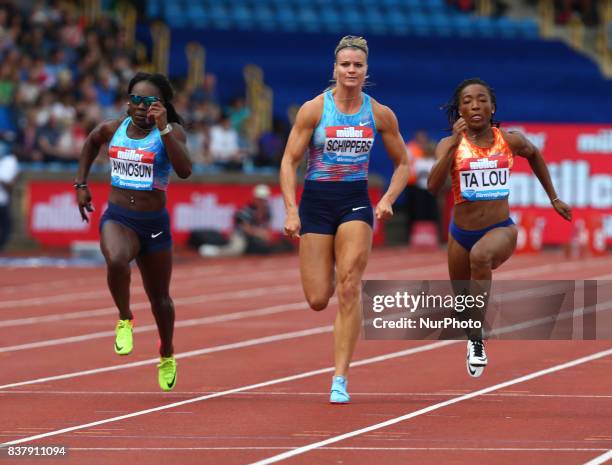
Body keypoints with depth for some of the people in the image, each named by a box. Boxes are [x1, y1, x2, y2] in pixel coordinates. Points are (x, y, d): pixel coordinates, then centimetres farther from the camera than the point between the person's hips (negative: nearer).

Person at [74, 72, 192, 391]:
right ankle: (124, 320, -9)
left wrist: (164, 128, -33)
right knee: (116, 260, -36)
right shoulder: (113, 129, 1)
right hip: (117, 218, 0)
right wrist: (81, 184, 19)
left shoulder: (171, 131, -9)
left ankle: (167, 356, 41)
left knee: (159, 298, 14)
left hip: (154, 224, 0)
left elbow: (184, 170, -27)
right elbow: (91, 142, 25)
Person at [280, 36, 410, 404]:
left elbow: (402, 163, 13)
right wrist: (291, 211, -13)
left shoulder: (380, 114, 2)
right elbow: (290, 160, -3)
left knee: (349, 289, -16)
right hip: (316, 201, 0)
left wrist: (388, 200, -4)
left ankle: (340, 380, -13)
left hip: (356, 202, 1)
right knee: (318, 300, -3)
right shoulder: (314, 109, -4)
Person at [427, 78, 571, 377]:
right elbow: (433, 186, -25)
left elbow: (534, 155, 20)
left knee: (480, 255, -38)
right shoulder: (450, 145, -8)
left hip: (501, 229, -2)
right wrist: (454, 143, -32)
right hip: (462, 234, 2)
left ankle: (477, 338, -30)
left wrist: (554, 198, 24)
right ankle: (473, 338, 53)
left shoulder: (510, 141, -4)